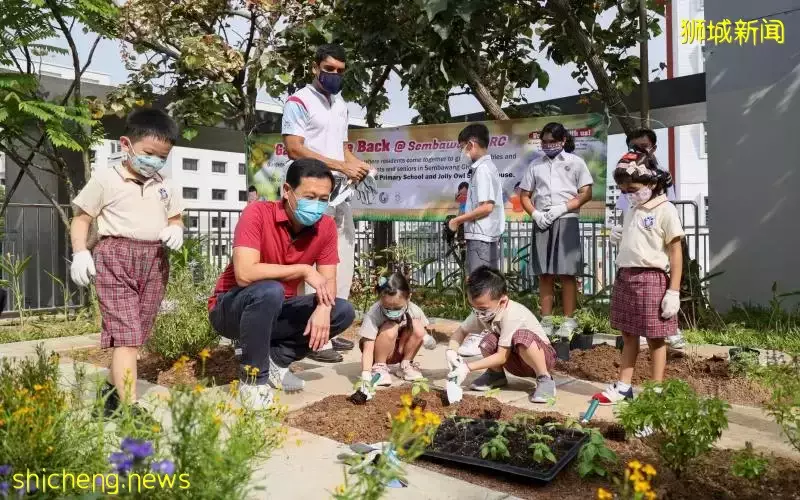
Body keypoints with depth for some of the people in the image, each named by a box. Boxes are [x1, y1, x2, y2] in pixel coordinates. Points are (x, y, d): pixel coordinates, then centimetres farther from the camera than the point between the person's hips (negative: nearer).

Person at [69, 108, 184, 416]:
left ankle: (113, 391, 31)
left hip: (154, 260, 5)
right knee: (125, 332, -12)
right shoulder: (105, 180, -1)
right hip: (115, 256, -5)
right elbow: (81, 218, 3)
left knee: (135, 332, 12)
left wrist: (176, 230, -4)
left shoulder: (165, 187, 12)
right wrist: (80, 253, -9)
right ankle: (129, 407, -12)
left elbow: (175, 218, 20)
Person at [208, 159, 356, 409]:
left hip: (276, 310, 6)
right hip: (231, 308, -5)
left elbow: (329, 280, -6)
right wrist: (304, 270, -29)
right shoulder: (257, 213, -25)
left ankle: (275, 361, 0)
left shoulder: (326, 226, -9)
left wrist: (323, 308, -28)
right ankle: (253, 378, -18)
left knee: (343, 311, -10)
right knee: (270, 291, -37)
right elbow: (244, 274, -35)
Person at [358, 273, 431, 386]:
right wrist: (365, 376, -48)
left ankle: (405, 366, -1)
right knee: (390, 329, -34)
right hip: (378, 351, -4)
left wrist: (427, 339, -22)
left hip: (398, 352, 4)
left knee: (417, 328, -23)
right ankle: (379, 367, -11)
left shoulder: (414, 311, -20)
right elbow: (368, 349, -35)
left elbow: (421, 333, 0)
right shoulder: (373, 315, -32)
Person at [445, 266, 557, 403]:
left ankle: (545, 379, -16)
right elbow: (461, 330, 1)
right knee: (488, 342, -25)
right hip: (515, 360, 6)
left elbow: (502, 356, -31)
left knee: (521, 337, -38)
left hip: (543, 355, -6)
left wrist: (467, 368, -33)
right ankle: (496, 374, 5)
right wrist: (451, 351, -20)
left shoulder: (512, 315, -33)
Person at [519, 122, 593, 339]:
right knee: (544, 274, 4)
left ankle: (569, 321, 4)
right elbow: (525, 196, 13)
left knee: (566, 274, -3)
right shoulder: (535, 164, 13)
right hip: (541, 223, 3)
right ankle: (546, 321, 9)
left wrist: (562, 208, -12)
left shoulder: (575, 162, 7)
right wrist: (535, 214, -5)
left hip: (566, 222, -2)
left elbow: (586, 193, 0)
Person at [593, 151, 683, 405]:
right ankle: (623, 386, 22)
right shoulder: (632, 210, 13)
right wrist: (619, 239, 0)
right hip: (626, 278, 7)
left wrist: (673, 291, -14)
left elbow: (676, 253, -10)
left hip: (651, 279, -7)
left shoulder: (665, 210, -9)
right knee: (628, 335, 13)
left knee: (655, 338, 5)